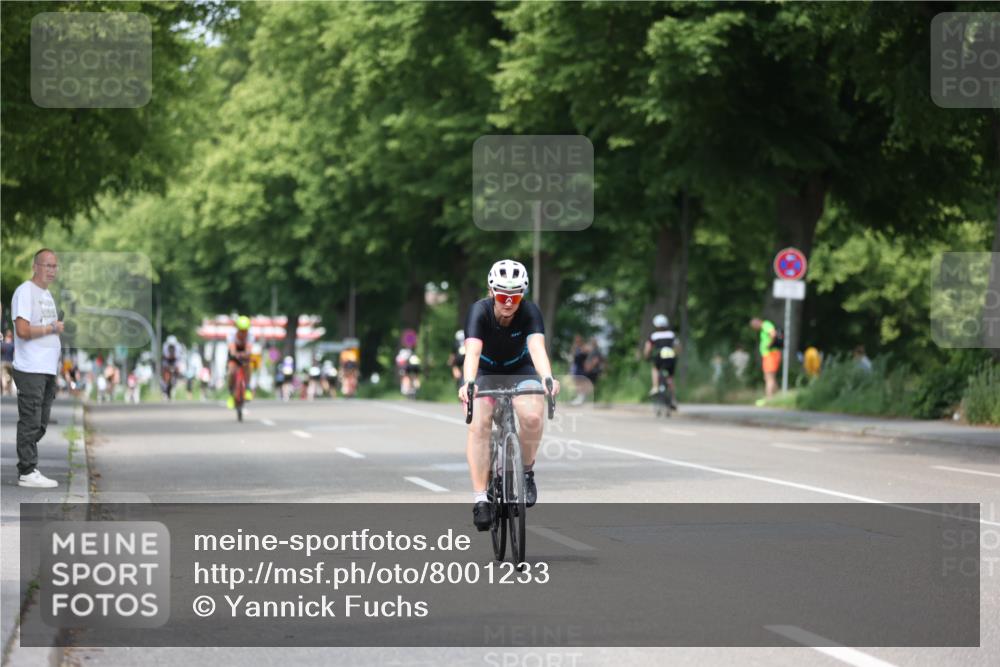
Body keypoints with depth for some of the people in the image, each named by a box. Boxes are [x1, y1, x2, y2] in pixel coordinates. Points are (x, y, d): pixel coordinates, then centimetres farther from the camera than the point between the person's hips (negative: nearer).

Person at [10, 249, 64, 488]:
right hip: (30, 369, -9)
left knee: (39, 424, 11)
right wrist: (52, 328, -10)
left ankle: (28, 467, 17)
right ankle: (27, 472, -4)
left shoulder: (47, 294, 19)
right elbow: (23, 331, -19)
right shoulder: (25, 291, -11)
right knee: (30, 423, -7)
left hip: (48, 369, 9)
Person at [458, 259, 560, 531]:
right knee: (478, 424, -26)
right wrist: (468, 383, -60)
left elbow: (537, 347, -40)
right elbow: (472, 351, -41)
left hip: (520, 370, 1)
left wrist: (548, 378, -59)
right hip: (484, 372, -1)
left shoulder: (530, 312, -24)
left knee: (532, 416, -29)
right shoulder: (479, 312, -27)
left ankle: (526, 470, -2)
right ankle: (480, 498, -23)